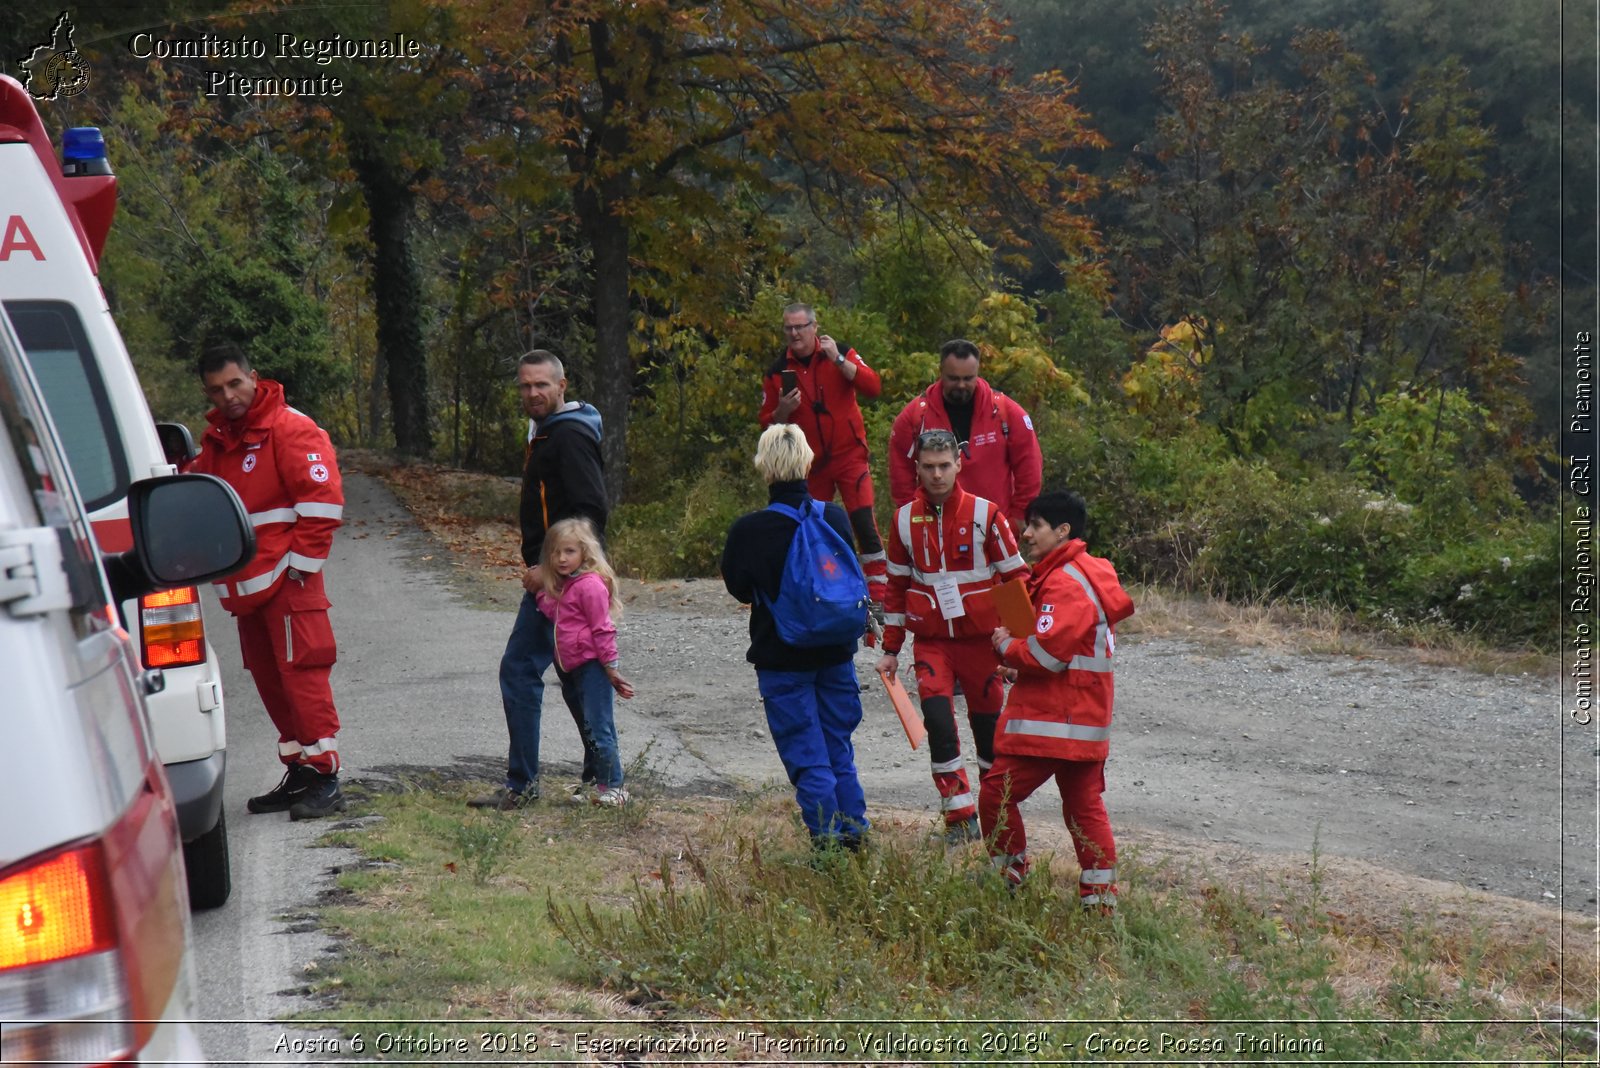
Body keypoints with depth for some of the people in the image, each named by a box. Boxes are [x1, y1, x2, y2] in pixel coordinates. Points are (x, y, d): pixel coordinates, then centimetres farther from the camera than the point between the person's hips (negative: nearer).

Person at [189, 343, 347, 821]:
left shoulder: (290, 429, -9)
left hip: (285, 579, -8)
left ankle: (324, 777, -8)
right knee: (269, 679, 11)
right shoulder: (214, 440, 16)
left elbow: (322, 497, -14)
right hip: (244, 584, 8)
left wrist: (301, 562, -13)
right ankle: (298, 773, 19)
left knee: (301, 673, -10)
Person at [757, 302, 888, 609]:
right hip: (809, 464, 3)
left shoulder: (841, 354, -2)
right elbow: (768, 424, 6)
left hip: (849, 456, -2)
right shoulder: (778, 371, 3)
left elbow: (873, 387, -16)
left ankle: (878, 591, -9)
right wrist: (783, 410, -15)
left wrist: (838, 359, -22)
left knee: (863, 520, -12)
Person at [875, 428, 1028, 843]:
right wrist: (890, 649, 12)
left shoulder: (985, 514, -7)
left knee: (989, 727, 6)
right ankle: (960, 818, -6)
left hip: (981, 639, -1)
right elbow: (897, 585, 12)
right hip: (931, 641, 1)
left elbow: (1016, 577, -1)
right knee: (937, 721, -15)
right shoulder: (904, 519, 2)